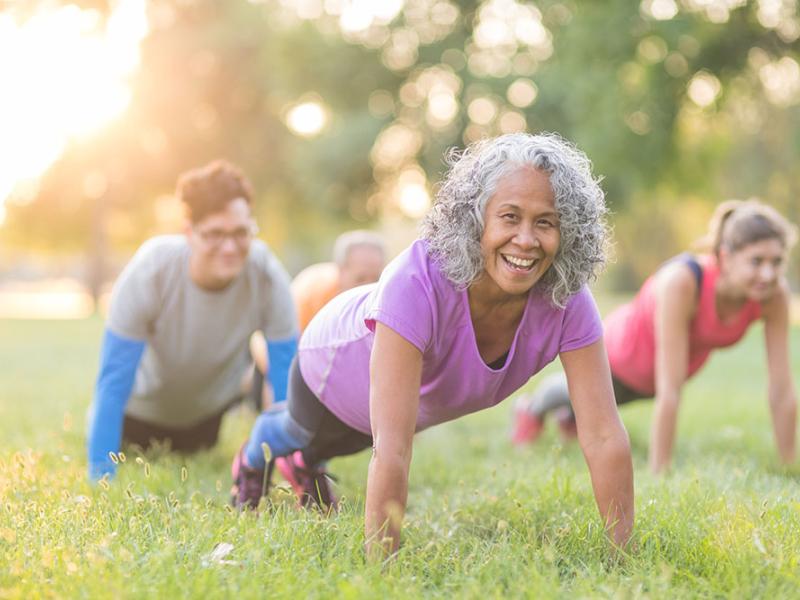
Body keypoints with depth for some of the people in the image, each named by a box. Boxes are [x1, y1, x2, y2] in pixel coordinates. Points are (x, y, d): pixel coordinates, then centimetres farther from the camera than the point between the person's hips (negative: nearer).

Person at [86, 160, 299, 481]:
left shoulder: (268, 276, -34)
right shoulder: (149, 272, -37)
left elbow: (287, 380, -27)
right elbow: (114, 379, -33)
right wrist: (100, 477, -36)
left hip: (216, 407, 2)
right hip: (146, 404, -2)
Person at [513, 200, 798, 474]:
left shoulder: (774, 292, -33)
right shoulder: (681, 282, -46)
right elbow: (669, 392, -44)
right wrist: (659, 475, -40)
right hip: (622, 352, -4)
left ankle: (571, 414, 70)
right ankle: (534, 407, 64)